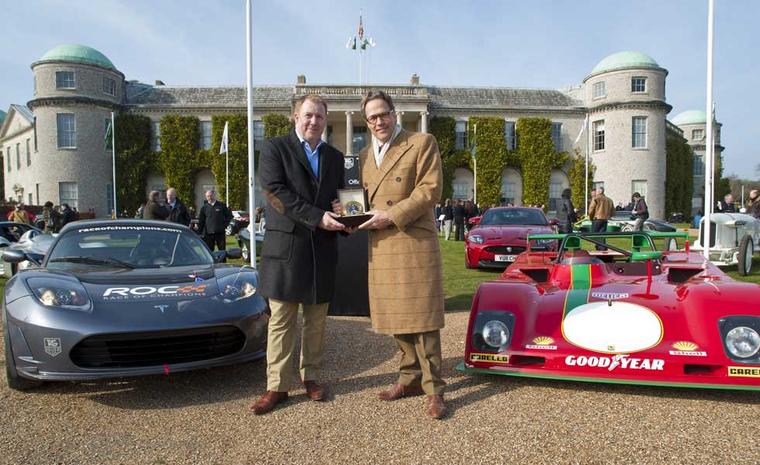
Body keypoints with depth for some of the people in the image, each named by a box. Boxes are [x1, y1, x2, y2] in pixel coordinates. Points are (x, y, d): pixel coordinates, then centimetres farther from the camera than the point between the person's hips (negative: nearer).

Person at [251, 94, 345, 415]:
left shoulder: (335, 157, 16)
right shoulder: (275, 148, 1)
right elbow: (274, 192, -12)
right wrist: (316, 217, -19)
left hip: (322, 249, 4)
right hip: (286, 246, -4)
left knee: (316, 321, 10)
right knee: (281, 321, 1)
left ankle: (311, 377, 23)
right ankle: (277, 386, 10)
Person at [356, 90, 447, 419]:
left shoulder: (422, 143, 1)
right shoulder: (365, 155, 19)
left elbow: (431, 190, -9)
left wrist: (392, 215, -15)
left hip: (414, 241, -6)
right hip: (380, 246, 6)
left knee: (421, 317, -4)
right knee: (395, 316, 11)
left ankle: (433, 389, 5)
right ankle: (411, 378, 25)